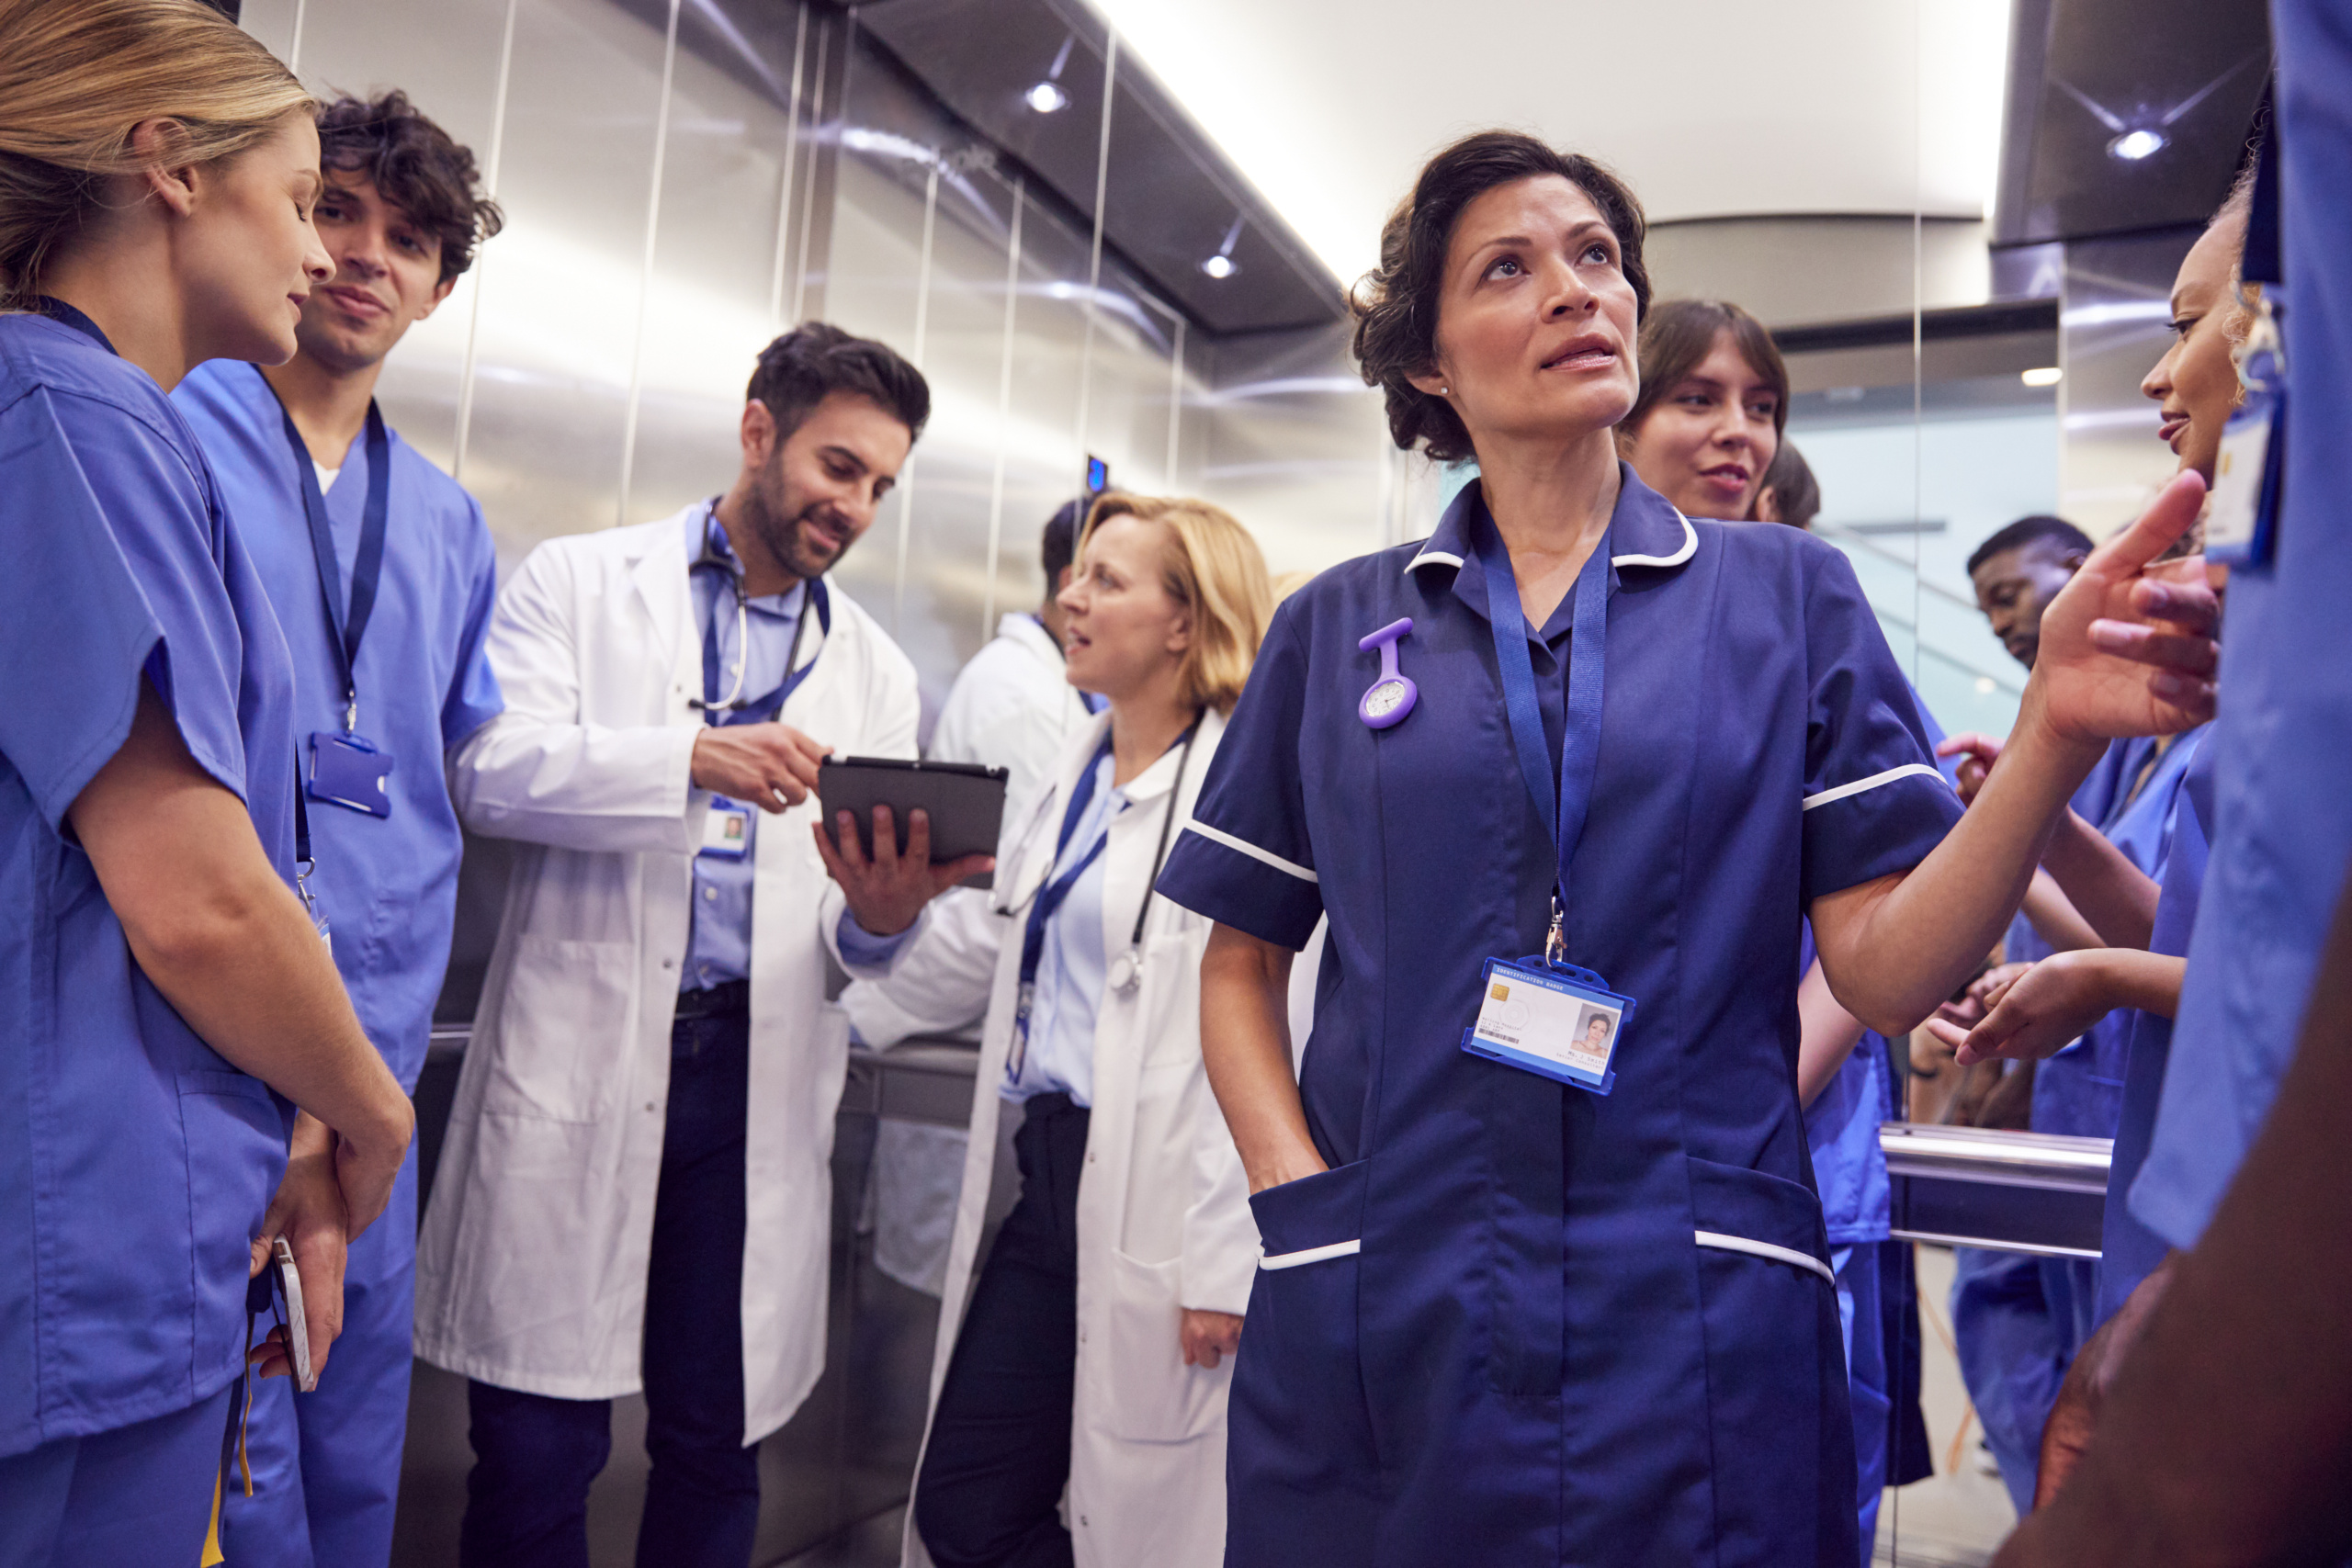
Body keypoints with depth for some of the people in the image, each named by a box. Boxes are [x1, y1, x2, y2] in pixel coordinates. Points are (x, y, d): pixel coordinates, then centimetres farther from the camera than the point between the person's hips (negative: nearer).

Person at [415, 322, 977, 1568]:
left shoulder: (874, 670, 14)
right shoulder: (578, 582, 6)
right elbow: (490, 770, -9)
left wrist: (892, 902, -14)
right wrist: (692, 757, -24)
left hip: (760, 1076, 3)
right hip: (579, 1050, -2)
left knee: (716, 1444, 10)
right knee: (536, 1447, 3)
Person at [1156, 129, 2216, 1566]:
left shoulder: (1788, 597, 4)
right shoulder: (1336, 628, 5)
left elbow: (1884, 973, -3)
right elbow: (1241, 969, 8)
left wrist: (2055, 736, -17)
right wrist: (1300, 1198, -5)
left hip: (1700, 1327, 0)